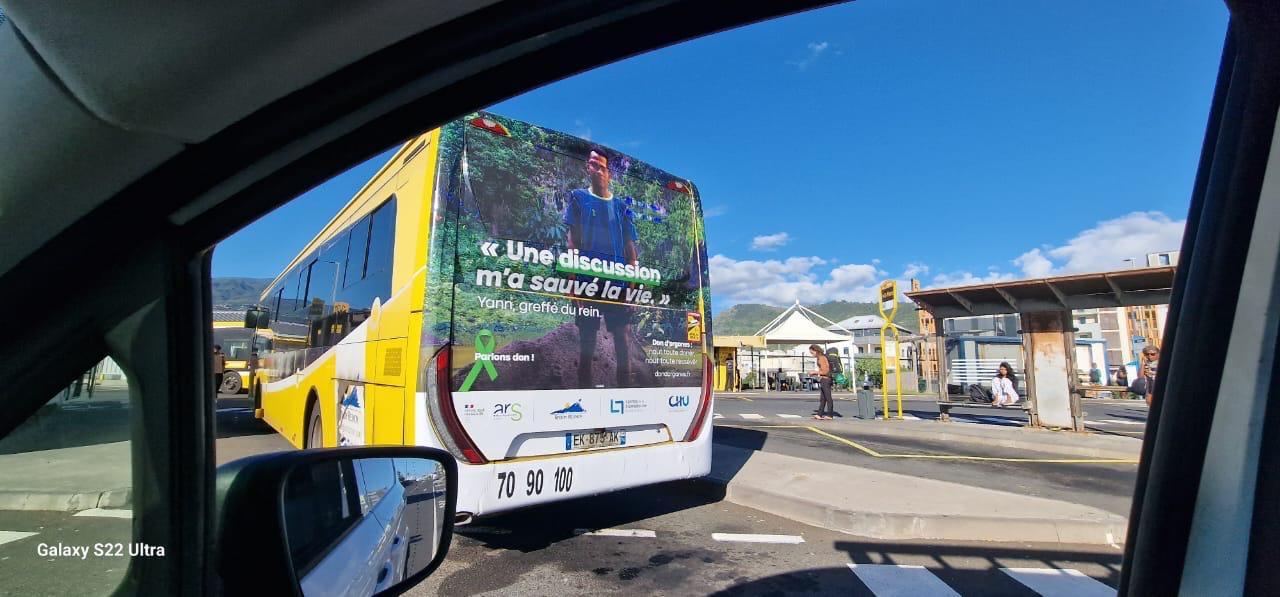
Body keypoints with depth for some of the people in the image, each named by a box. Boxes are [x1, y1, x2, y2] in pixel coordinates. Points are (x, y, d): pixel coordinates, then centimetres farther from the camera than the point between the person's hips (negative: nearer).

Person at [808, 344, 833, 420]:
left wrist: (814, 372, -9)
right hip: (823, 380, 10)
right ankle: (820, 414, 10)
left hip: (825, 380, -10)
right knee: (822, 398, 9)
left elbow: (824, 371, -18)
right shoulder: (819, 358, 14)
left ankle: (830, 415, 4)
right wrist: (814, 373, 11)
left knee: (828, 398, -2)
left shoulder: (822, 358, -15)